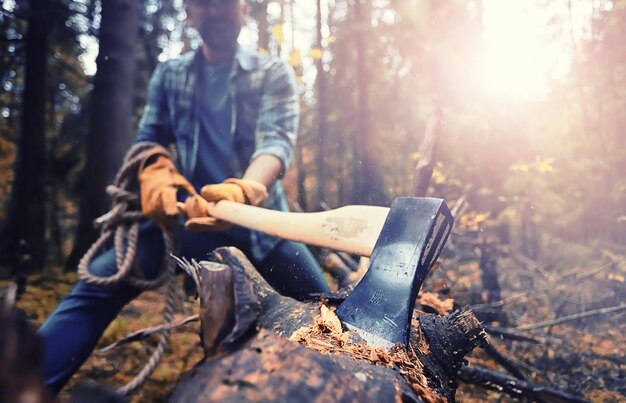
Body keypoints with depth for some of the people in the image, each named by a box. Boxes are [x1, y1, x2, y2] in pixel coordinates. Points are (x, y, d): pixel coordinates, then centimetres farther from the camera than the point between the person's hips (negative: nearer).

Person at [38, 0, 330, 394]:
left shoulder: (273, 73, 2)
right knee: (102, 281, -18)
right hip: (189, 214, 2)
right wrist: (156, 173, -18)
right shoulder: (169, 74, 12)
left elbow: (278, 139, -15)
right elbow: (149, 138, 9)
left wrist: (244, 191, -38)